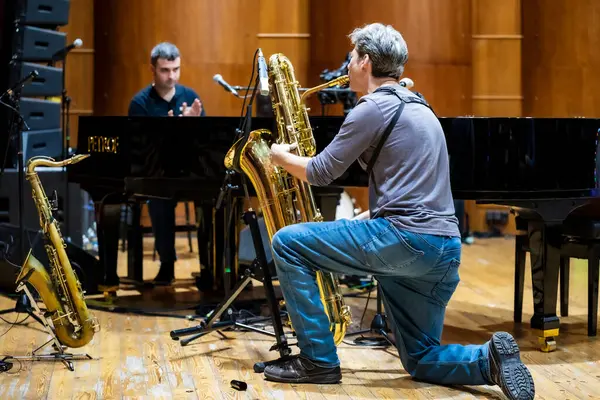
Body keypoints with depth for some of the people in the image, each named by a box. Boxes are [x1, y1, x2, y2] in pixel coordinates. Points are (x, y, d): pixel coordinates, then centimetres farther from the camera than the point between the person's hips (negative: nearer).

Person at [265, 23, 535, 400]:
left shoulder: (374, 107, -7)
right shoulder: (418, 106, 23)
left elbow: (321, 172, -4)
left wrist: (282, 157, 16)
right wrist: (368, 217, 24)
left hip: (404, 240, -9)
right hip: (443, 250, 9)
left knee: (288, 243, 0)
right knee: (421, 360, 19)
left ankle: (319, 359, 1)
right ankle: (491, 358, -7)